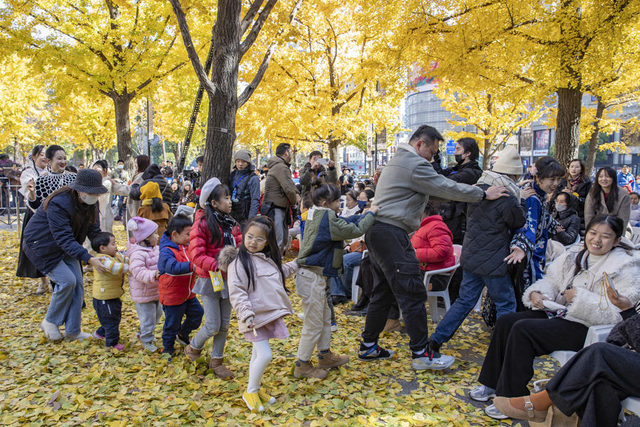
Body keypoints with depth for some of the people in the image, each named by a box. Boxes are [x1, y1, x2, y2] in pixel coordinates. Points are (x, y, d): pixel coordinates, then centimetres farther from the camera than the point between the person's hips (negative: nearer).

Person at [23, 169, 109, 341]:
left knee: (77, 284, -1)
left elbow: (94, 232, -3)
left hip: (66, 247, 8)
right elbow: (64, 238, -34)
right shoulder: (58, 204, -31)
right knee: (67, 280, -19)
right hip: (42, 246, -7)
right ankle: (50, 321, 4)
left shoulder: (90, 204, -7)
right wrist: (88, 259, -42)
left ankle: (73, 331, 8)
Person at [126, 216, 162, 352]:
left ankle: (144, 333, 45)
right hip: (143, 294, -9)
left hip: (156, 291, 9)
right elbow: (138, 272, -36)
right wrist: (153, 275, -47)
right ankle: (147, 341, 23)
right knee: (148, 318, 2)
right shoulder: (137, 254, -25)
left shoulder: (155, 249, 6)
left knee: (157, 313, 24)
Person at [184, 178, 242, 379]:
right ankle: (193, 348, 30)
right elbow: (197, 255, -20)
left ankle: (217, 360, 30)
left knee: (224, 324, 13)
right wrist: (217, 265, -31)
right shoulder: (203, 224, -15)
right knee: (213, 326, 0)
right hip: (210, 280, -6)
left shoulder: (231, 223, 6)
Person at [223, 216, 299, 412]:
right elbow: (237, 292, -19)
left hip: (270, 315, 7)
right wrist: (246, 314, -28)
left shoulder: (269, 260, 10)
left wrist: (296, 263, 33)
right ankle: (251, 392, 10)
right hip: (255, 318, -7)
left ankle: (256, 388, 33)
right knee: (264, 355, -10)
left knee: (258, 355, 18)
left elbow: (281, 272, 32)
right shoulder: (239, 263, -14)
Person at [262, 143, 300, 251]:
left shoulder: (280, 166, 19)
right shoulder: (281, 167, -16)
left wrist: (296, 194, 3)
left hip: (281, 208, 11)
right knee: (277, 242, -11)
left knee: (284, 239, 18)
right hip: (274, 209, -11)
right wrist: (294, 201, -3)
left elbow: (290, 184, 22)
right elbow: (288, 189, -22)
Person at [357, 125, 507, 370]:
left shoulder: (398, 160, 22)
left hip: (377, 231, 11)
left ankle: (368, 346, 22)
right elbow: (447, 188, -11)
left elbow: (437, 187, 26)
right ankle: (421, 354, 2)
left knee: (384, 292, 16)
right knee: (412, 293, -5)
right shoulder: (415, 165, -11)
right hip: (391, 233, -11)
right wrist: (484, 194, 0)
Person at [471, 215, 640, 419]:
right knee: (505, 321, -6)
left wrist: (580, 298, -21)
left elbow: (617, 312, -22)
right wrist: (537, 293, -7)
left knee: (523, 330, -24)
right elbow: (552, 280, 14)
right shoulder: (575, 255, 10)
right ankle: (493, 383, 5)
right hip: (559, 311, 8)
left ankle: (512, 399, -14)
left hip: (586, 327, -8)